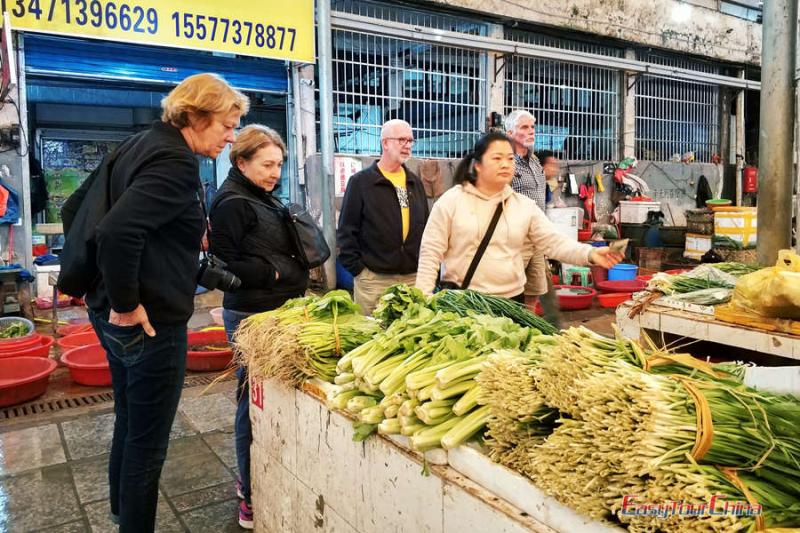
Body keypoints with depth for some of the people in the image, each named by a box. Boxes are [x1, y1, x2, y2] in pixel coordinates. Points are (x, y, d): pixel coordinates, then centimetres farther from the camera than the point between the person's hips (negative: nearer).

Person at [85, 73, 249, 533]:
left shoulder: (142, 144, 10)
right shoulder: (176, 162, -20)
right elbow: (117, 232, -33)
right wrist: (126, 304, -22)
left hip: (117, 319, 10)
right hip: (149, 323, -10)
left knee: (130, 426, 25)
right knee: (148, 442, 5)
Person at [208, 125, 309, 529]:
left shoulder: (266, 198, 17)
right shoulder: (232, 203, -11)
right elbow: (226, 266, -17)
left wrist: (296, 278, 11)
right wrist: (275, 272, -13)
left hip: (277, 309, 9)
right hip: (252, 314, -9)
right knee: (256, 400, -2)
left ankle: (253, 478, 30)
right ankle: (253, 497, 13)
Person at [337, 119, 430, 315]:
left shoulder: (415, 182, 14)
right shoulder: (360, 181, -2)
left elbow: (425, 226, 18)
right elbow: (346, 231, -4)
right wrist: (357, 268, -9)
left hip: (413, 277, 5)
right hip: (374, 279, -4)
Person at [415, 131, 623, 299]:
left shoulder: (525, 206, 5)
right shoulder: (451, 201, -4)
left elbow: (554, 242, 0)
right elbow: (431, 252, -3)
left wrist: (590, 254, -17)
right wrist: (423, 299, -9)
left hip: (511, 300, 3)